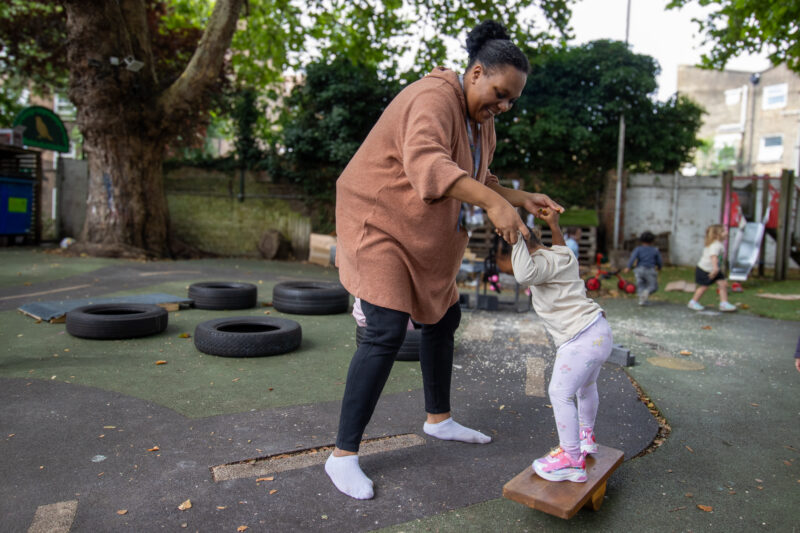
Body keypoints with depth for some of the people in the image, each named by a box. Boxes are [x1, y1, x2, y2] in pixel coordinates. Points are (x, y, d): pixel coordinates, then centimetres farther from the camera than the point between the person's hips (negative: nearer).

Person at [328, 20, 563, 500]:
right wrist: (494, 203, -49)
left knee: (444, 319, 14)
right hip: (380, 223, -10)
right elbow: (426, 164, -41)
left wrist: (523, 199, -1)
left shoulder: (481, 122, 8)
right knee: (387, 334, -17)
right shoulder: (434, 99, -23)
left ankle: (439, 419, 33)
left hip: (423, 235, 10)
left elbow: (479, 183, 15)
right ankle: (343, 455, -5)